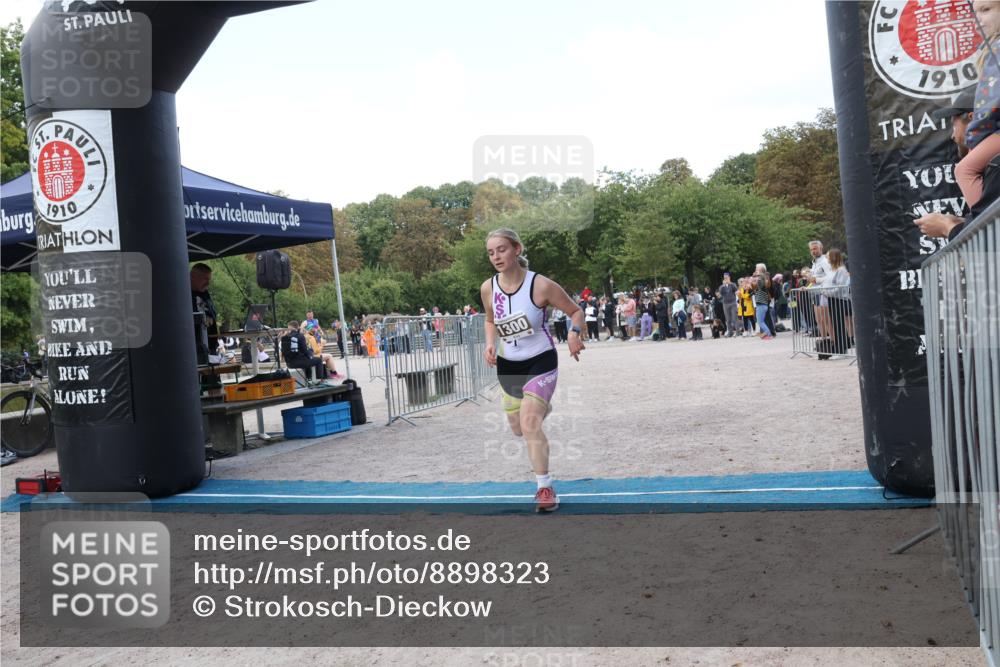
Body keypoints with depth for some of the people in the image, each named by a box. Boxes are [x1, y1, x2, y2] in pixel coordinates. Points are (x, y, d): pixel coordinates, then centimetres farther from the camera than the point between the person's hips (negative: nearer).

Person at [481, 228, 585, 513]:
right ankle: (542, 407, 54)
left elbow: (576, 311, -6)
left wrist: (574, 332, -26)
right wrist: (490, 344, -7)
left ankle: (545, 488, -7)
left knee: (529, 423, -21)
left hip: (540, 362, -5)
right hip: (508, 365, 5)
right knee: (518, 428, 17)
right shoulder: (487, 289, -8)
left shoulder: (540, 285, -19)